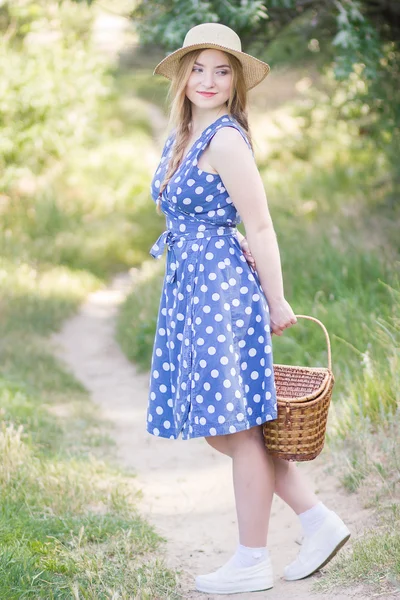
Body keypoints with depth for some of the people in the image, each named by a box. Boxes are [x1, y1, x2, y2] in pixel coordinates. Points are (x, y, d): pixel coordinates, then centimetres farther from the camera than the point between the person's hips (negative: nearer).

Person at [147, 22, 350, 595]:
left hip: (222, 286, -10)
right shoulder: (182, 137, 13)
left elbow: (260, 227, -13)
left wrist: (277, 302, -10)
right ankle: (320, 522, 20)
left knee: (237, 426, 0)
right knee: (221, 425, 13)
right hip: (190, 289, 10)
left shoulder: (225, 139, -14)